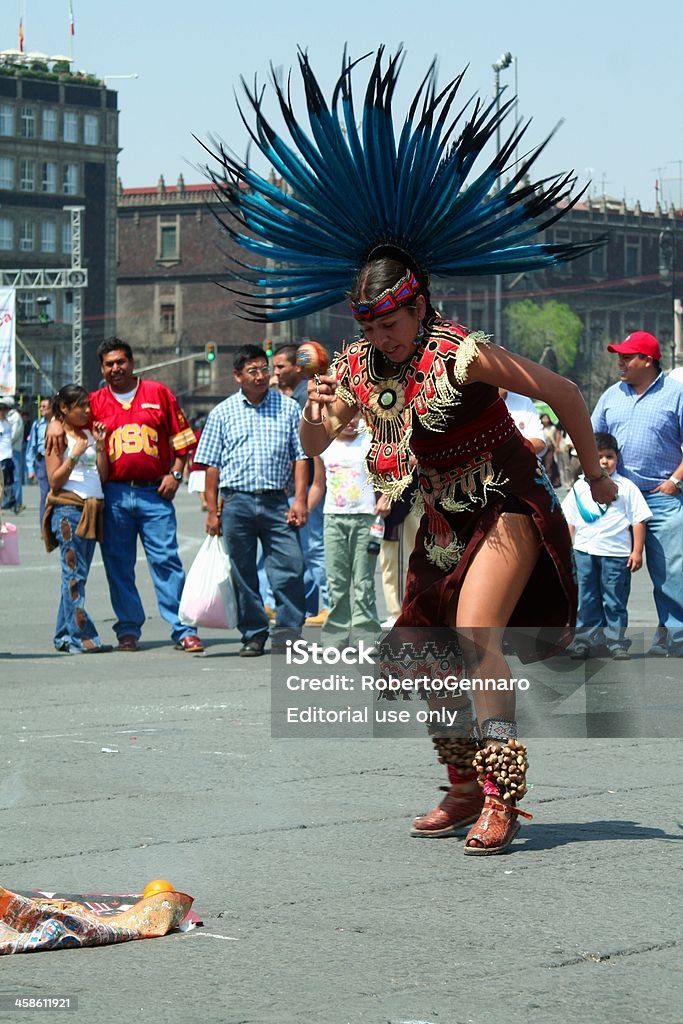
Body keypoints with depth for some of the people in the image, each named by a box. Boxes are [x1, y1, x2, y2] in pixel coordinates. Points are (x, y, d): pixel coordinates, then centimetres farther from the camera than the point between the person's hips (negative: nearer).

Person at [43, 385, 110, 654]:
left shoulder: (89, 434, 17)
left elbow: (103, 475, 14)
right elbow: (54, 480, -8)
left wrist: (100, 445, 3)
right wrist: (74, 456, -17)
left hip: (91, 509, 7)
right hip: (68, 508, -7)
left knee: (76, 575, 7)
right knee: (74, 573, -10)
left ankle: (64, 636, 11)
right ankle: (81, 636, -15)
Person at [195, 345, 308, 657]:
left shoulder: (288, 408, 8)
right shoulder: (222, 413, 8)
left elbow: (300, 456, 7)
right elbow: (212, 465, 8)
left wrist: (299, 500, -2)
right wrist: (212, 511, 3)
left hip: (276, 502, 0)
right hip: (236, 501, 1)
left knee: (290, 567, -10)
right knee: (243, 573, 5)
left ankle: (287, 632, -1)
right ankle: (253, 634, 14)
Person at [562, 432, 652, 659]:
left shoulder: (626, 487, 0)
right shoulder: (580, 487, 8)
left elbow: (639, 520, 1)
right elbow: (569, 520, 13)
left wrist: (637, 551, -4)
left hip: (617, 553, -2)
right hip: (584, 551, 2)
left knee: (615, 601, 2)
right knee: (587, 599, 7)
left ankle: (616, 642, 8)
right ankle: (584, 640, 14)